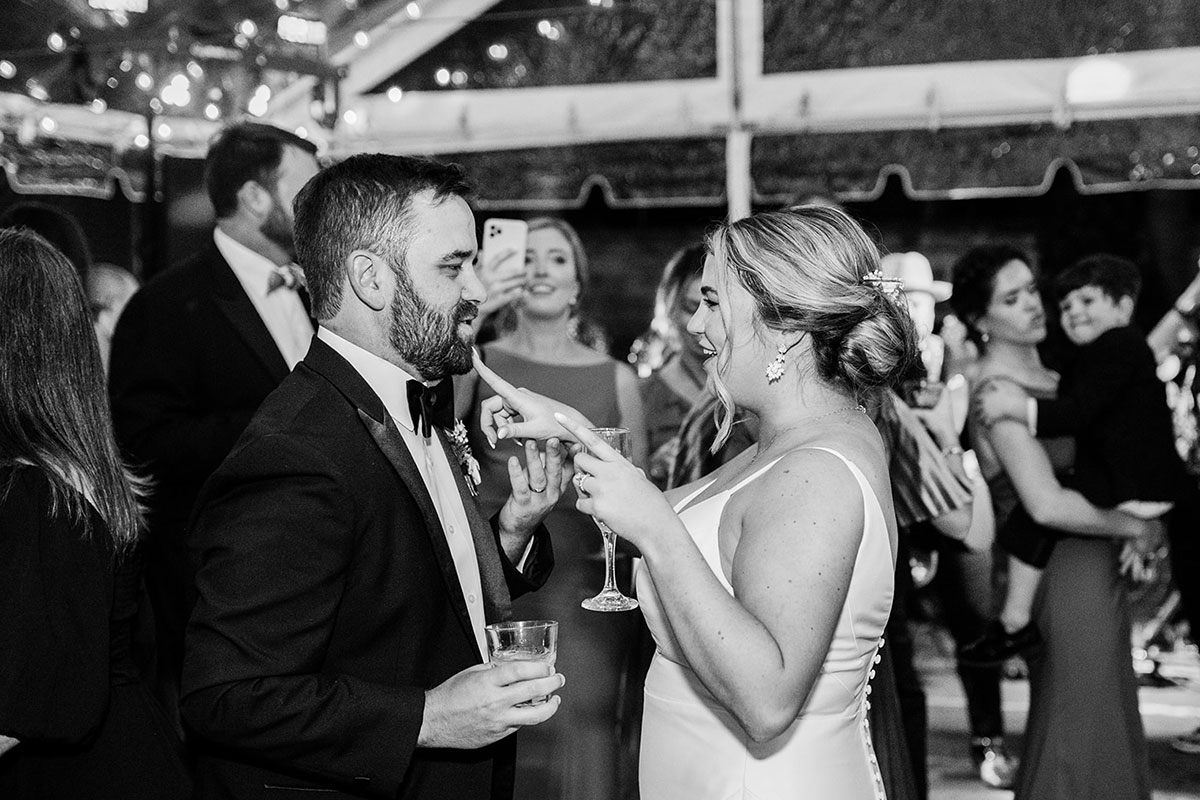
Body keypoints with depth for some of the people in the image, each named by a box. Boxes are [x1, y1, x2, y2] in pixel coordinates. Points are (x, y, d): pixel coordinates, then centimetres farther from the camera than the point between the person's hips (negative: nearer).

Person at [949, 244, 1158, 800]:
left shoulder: (1042, 373, 10)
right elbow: (1047, 505, -26)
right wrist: (1130, 525, -13)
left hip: (1095, 574, 9)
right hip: (1063, 581, -9)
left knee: (1108, 730, 16)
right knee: (1074, 738, -1)